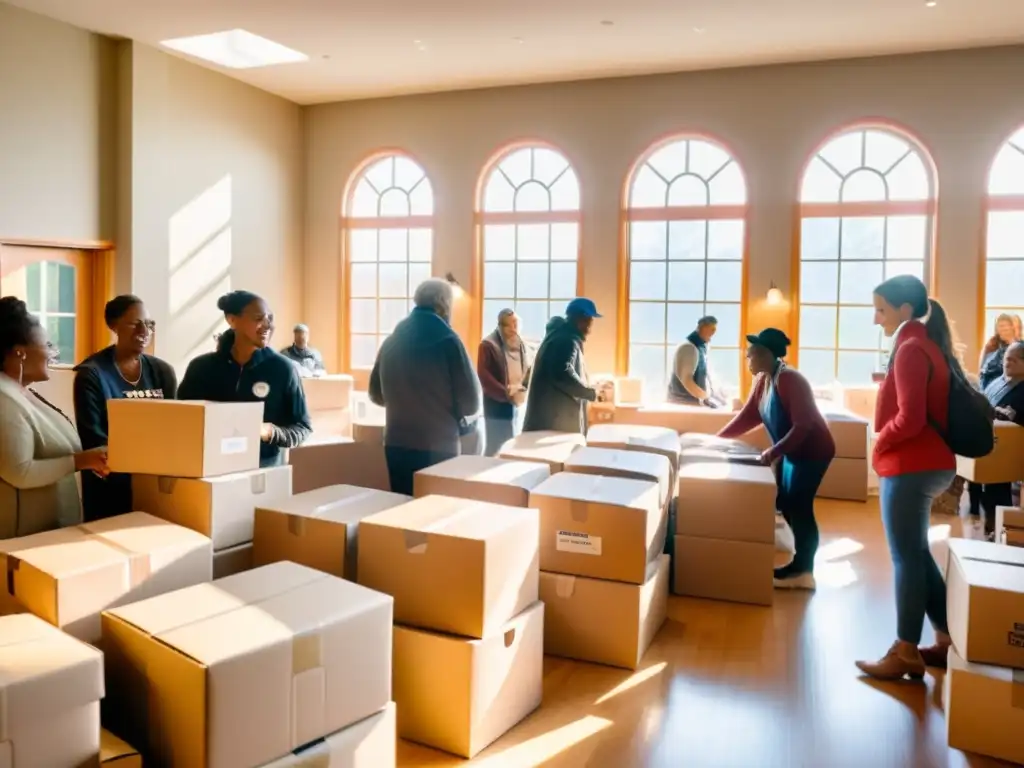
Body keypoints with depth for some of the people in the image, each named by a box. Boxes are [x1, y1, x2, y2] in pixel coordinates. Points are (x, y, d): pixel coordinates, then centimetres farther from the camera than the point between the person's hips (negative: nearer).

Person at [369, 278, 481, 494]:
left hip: (395, 445, 5)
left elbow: (376, 395, 16)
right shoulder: (447, 341, -11)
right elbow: (470, 402, -11)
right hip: (438, 448, -5)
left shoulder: (391, 342, 5)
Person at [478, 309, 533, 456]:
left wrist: (524, 389, -7)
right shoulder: (488, 345, -8)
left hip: (517, 403, 6)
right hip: (496, 404, -6)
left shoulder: (523, 346, 12)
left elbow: (530, 371, 13)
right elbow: (484, 375, -15)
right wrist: (505, 393, -20)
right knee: (495, 446, -2)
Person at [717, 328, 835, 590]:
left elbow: (803, 425, -28)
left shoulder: (790, 380, -24)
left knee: (799, 507, -7)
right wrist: (719, 438, 2)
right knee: (785, 503, 11)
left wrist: (772, 453, -34)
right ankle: (801, 562, 23)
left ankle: (802, 571, 3)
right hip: (791, 451, 9)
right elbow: (748, 416, 8)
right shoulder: (762, 380, 3)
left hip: (812, 451, -9)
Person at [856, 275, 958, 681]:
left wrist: (879, 444, -7)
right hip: (926, 464, 10)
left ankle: (906, 653, 6)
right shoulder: (927, 345, 14)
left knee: (907, 558, -2)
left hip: (909, 467, -10)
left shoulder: (910, 350, -16)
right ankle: (946, 640, 24)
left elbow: (909, 418, -22)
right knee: (917, 554, 16)